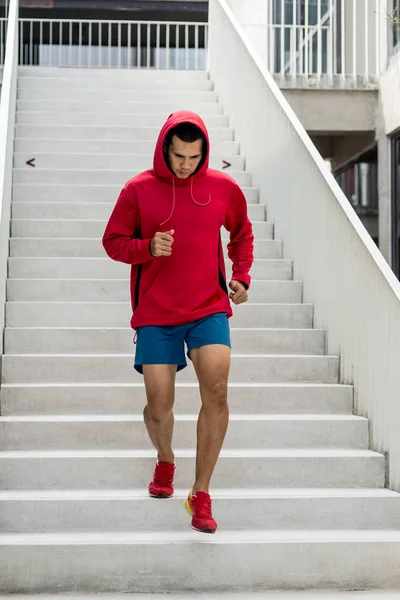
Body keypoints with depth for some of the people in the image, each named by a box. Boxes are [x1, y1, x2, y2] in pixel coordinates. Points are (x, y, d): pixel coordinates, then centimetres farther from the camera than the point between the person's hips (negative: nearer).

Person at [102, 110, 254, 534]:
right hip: (155, 314, 0)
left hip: (209, 308, 0)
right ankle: (165, 460, 37)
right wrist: (147, 248, -15)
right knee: (159, 406, 1)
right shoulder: (138, 190, -2)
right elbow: (113, 241, 4)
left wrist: (241, 277, 7)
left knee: (216, 389, -19)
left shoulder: (224, 188, 3)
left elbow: (242, 234, 20)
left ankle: (201, 494, -7)